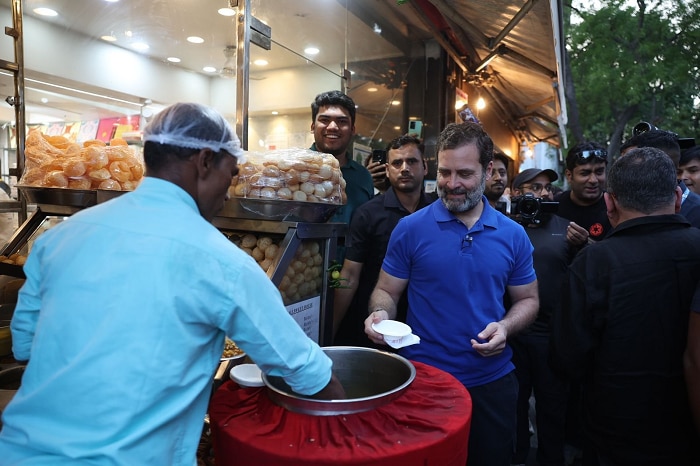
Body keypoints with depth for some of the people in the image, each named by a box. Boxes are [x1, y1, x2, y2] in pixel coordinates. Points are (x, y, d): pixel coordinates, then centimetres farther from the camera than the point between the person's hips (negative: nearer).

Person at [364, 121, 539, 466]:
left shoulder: (513, 235, -1)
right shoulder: (411, 228, -8)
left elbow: (527, 300, 7)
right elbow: (386, 291, -2)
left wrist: (506, 327, -12)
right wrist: (381, 314, -24)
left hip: (492, 381, 3)